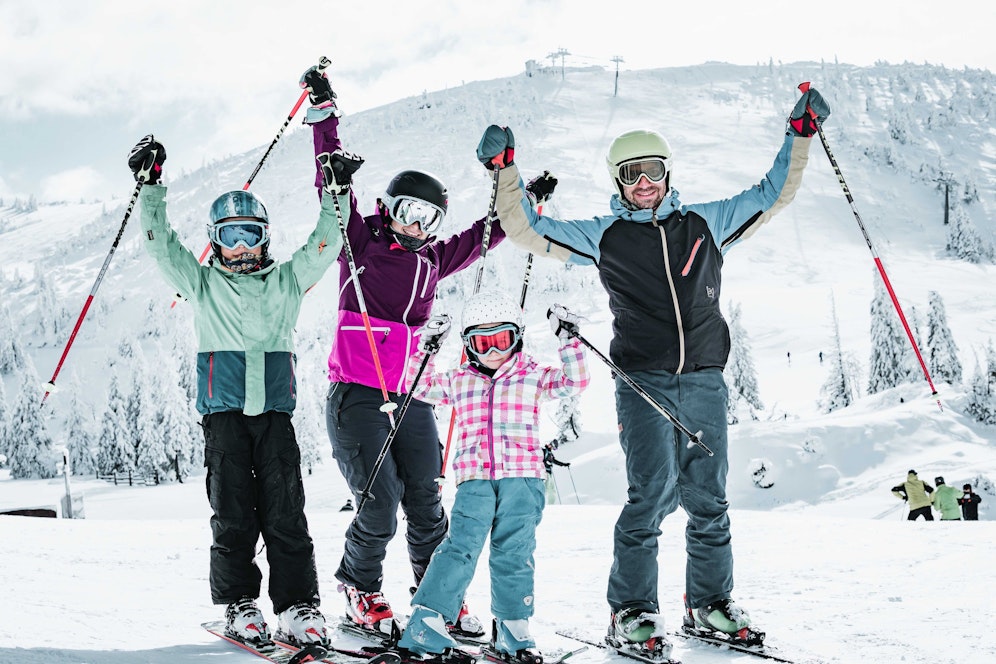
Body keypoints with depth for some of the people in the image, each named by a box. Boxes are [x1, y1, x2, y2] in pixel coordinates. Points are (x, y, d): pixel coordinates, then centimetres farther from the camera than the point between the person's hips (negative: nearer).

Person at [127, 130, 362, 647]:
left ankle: (298, 605, -3)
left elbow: (323, 246, 11)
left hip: (275, 409, 1)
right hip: (223, 411, 0)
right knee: (233, 512, -3)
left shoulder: (286, 282, 16)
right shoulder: (203, 285, 13)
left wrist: (338, 192, 3)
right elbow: (160, 245, 8)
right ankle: (239, 604, 6)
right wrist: (151, 186, 1)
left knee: (285, 512, -4)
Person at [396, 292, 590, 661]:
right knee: (461, 547, -12)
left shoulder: (533, 377, 11)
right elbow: (418, 387, 23)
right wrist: (427, 350, 12)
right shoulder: (457, 382, 16)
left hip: (522, 479, 0)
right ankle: (426, 622, -13)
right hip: (474, 480, 0)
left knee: (514, 554, 1)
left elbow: (574, 382, 6)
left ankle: (512, 630, 10)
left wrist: (569, 340, 0)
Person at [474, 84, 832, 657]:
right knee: (654, 492, -14)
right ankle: (633, 612, -4)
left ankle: (711, 602, 22)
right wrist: (506, 170, 0)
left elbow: (773, 194, 17)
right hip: (644, 383, -2)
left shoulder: (705, 224, 12)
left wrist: (801, 135, 12)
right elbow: (528, 230, 7)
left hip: (704, 381, 3)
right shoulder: (603, 237, 8)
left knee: (708, 499, 6)